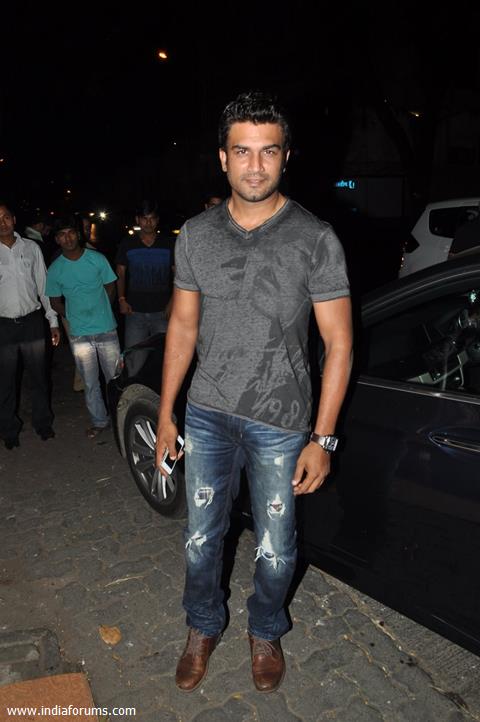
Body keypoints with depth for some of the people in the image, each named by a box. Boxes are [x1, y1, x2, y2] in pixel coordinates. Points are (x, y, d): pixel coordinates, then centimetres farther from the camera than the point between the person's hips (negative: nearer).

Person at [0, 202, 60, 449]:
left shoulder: (31, 248, 3)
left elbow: (43, 285, 7)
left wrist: (53, 320, 5)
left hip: (32, 322, 1)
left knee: (39, 376, 11)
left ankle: (43, 423, 30)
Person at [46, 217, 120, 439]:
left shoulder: (97, 259, -3)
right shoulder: (55, 269, 0)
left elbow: (110, 288, 7)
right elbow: (55, 302, 10)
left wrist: (101, 312, 6)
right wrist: (75, 318, 5)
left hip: (106, 329, -1)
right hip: (78, 335, 1)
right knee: (90, 383, 10)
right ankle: (99, 421, 26)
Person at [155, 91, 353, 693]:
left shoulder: (315, 239, -10)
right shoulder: (196, 235, 0)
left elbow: (338, 343, -8)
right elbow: (183, 326, 7)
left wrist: (322, 439, -11)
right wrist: (165, 413, 6)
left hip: (280, 424, -2)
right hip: (207, 416, 3)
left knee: (275, 549, 14)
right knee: (202, 537, 16)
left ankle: (265, 633, 45)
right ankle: (203, 627, 45)